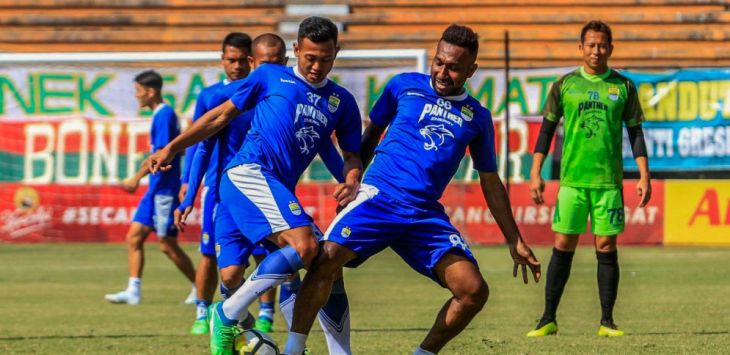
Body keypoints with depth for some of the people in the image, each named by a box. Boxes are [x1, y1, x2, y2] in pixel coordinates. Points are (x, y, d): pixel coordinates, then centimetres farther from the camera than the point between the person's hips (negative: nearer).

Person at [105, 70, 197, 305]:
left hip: (165, 191, -10)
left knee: (168, 245, -4)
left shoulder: (164, 115, -14)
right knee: (134, 237, 4)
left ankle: (200, 288, 7)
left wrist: (137, 177, -21)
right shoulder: (160, 115, 15)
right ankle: (133, 291, 2)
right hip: (155, 189, 10)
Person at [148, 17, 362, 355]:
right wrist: (172, 147, 13)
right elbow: (222, 115, 15)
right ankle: (227, 315, -21)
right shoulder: (270, 76, 9)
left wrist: (351, 183, -5)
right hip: (248, 172, -6)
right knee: (304, 245, -27)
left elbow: (352, 156, 19)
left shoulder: (342, 102, 19)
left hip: (280, 191, 6)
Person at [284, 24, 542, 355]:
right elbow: (370, 135, 19)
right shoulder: (405, 86, 8)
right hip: (378, 197, -3)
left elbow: (490, 182, 20)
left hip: (427, 215, 3)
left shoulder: (477, 117, 12)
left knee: (474, 290, -13)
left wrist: (515, 241, 19)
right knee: (326, 260, -27)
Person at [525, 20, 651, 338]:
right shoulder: (565, 85, 6)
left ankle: (606, 321, 7)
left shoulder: (623, 87, 6)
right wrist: (536, 173, 1)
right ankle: (548, 320, 5)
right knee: (563, 246, -1)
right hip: (572, 178, 0)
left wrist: (644, 177, 1)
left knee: (606, 247, 0)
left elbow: (635, 133, 8)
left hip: (609, 180, 0)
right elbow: (547, 129, 8)